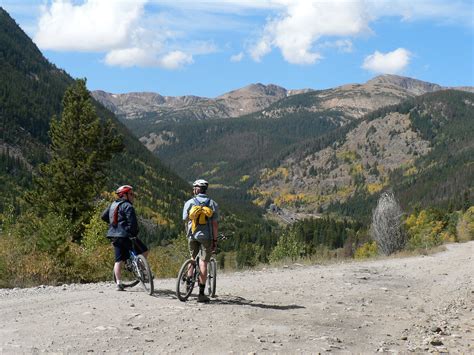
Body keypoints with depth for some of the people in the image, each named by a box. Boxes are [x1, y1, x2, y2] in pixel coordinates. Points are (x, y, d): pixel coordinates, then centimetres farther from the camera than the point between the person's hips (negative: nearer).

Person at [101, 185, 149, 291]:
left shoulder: (113, 204, 16)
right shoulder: (127, 206, -10)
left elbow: (103, 216, 24)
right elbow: (132, 222, -19)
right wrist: (134, 233, -8)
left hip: (113, 235, 8)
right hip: (125, 234, -8)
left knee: (118, 260, 7)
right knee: (144, 251, 5)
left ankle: (118, 283, 1)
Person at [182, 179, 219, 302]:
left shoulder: (189, 203, 2)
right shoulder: (212, 204, 0)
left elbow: (185, 221, 5)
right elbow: (214, 224, -3)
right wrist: (215, 240, 2)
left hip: (192, 235, 2)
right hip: (206, 236, -1)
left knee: (193, 257, 25)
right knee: (203, 262, 0)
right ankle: (201, 294, -3)